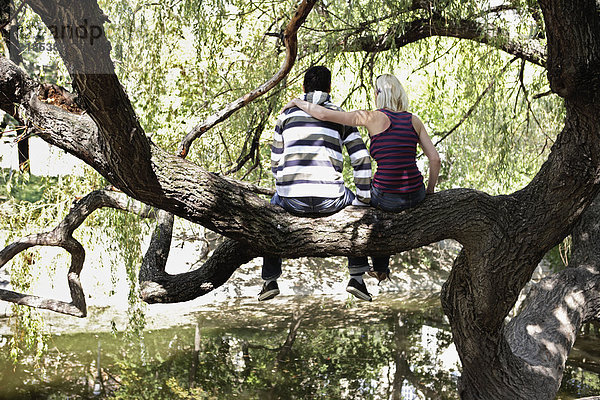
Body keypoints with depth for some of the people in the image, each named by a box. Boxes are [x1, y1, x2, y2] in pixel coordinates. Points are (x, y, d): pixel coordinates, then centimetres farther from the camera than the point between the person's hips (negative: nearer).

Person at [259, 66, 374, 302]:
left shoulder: (287, 114, 15)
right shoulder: (341, 116, 11)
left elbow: (276, 162, 18)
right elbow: (361, 160, 6)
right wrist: (363, 198, 15)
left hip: (293, 200, 1)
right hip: (330, 200, -1)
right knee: (358, 208, 31)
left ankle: (270, 280, 29)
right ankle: (357, 277, 22)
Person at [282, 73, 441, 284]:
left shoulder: (374, 118, -6)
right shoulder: (414, 120, 6)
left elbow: (324, 114, -10)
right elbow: (435, 159, 4)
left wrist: (297, 102, 6)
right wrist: (429, 192, 17)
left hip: (387, 197, -4)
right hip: (415, 195, 4)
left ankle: (359, 266, 41)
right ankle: (381, 267, 45)